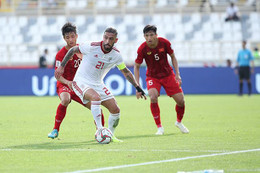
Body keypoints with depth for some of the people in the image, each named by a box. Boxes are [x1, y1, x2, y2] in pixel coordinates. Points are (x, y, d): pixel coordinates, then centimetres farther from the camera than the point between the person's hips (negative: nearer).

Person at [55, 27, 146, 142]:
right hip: (81, 81, -5)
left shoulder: (116, 55, -5)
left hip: (97, 84, 5)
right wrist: (62, 67, -1)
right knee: (96, 97, -36)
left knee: (115, 110, -4)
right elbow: (73, 50, -2)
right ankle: (100, 130, -32)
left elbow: (126, 72, 10)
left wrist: (138, 88, 8)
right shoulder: (92, 47, -18)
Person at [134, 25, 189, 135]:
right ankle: (159, 127, -12)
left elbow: (172, 57, 0)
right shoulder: (142, 49, -20)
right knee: (153, 97, -29)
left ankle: (179, 122, 28)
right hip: (152, 76, -2)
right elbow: (136, 67, -8)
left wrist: (177, 74, -7)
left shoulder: (164, 43, -18)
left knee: (180, 100, -4)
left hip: (168, 74, 2)